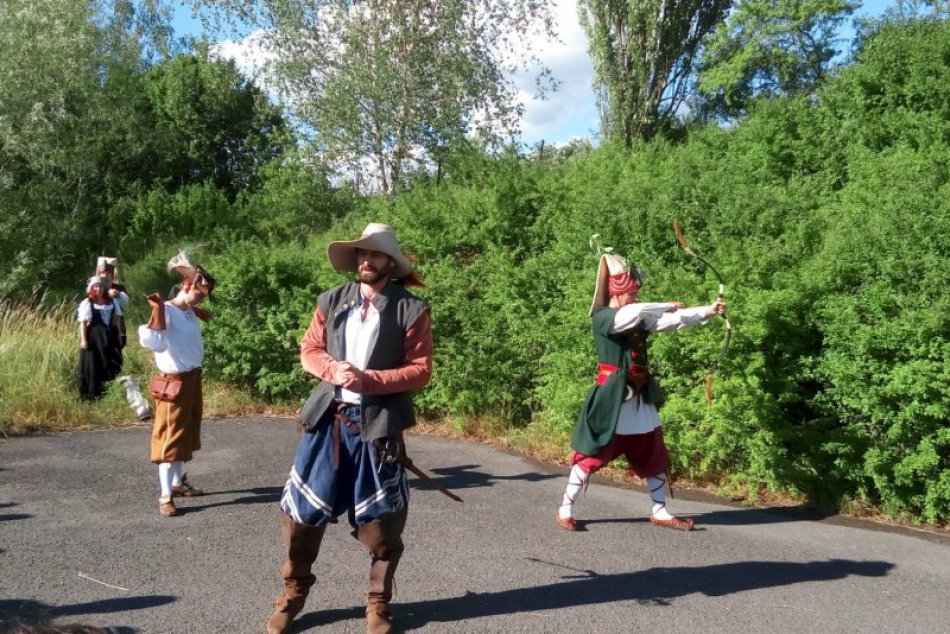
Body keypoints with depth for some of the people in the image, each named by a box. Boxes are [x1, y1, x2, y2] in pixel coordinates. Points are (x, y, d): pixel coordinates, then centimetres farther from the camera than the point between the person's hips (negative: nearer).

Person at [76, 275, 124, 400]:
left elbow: (117, 319, 15)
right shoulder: (87, 303, -4)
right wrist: (83, 339, -14)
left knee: (112, 365, 6)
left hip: (109, 338, 5)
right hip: (93, 339, -5)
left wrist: (118, 336, 11)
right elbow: (83, 323, -8)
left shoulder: (112, 302, 10)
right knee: (93, 366, -1)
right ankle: (91, 394, 4)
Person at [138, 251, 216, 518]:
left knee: (187, 433, 18)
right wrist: (157, 311, -35)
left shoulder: (190, 312, 9)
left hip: (193, 379, 9)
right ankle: (165, 496, -2)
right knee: (171, 437, -6)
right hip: (175, 382, -9)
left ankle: (178, 482, 31)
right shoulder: (165, 312, -17)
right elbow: (153, 343, -31)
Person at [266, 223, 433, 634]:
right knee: (300, 513, 7)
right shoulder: (331, 301, 7)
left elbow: (420, 371, -7)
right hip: (328, 419, 3)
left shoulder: (412, 310, -5)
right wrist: (333, 369, -12)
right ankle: (294, 591, 30)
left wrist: (367, 380, -19)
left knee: (381, 524, 6)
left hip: (378, 425, -3)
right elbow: (309, 350, 10)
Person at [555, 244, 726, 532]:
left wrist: (708, 311, -9)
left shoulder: (638, 321, 8)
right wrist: (668, 306, -16)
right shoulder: (602, 318, -13)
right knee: (590, 455, 0)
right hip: (612, 398, -7)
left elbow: (673, 321, 2)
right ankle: (565, 509, 11)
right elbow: (632, 313, -30)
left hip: (640, 398, 7)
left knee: (655, 456, 12)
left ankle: (660, 512, 24)